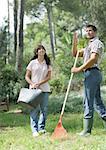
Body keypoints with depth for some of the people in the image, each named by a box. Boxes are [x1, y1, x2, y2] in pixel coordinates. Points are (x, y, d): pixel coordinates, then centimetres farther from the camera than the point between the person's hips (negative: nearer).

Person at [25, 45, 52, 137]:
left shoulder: (47, 63, 8)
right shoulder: (32, 63, 3)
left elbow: (49, 77, 2)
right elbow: (27, 76, 4)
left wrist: (39, 83, -11)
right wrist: (32, 84, -13)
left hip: (45, 89, 2)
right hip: (34, 89, -2)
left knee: (44, 109, 3)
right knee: (35, 109, -5)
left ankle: (41, 128, 14)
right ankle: (34, 130, -2)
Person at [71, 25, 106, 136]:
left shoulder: (96, 43, -4)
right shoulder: (89, 46, 28)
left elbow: (93, 59, -18)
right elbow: (75, 54, 28)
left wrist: (79, 69, -17)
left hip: (92, 73, -10)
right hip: (92, 74, 10)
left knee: (88, 102, -10)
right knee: (97, 102, 9)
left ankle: (87, 130, -8)